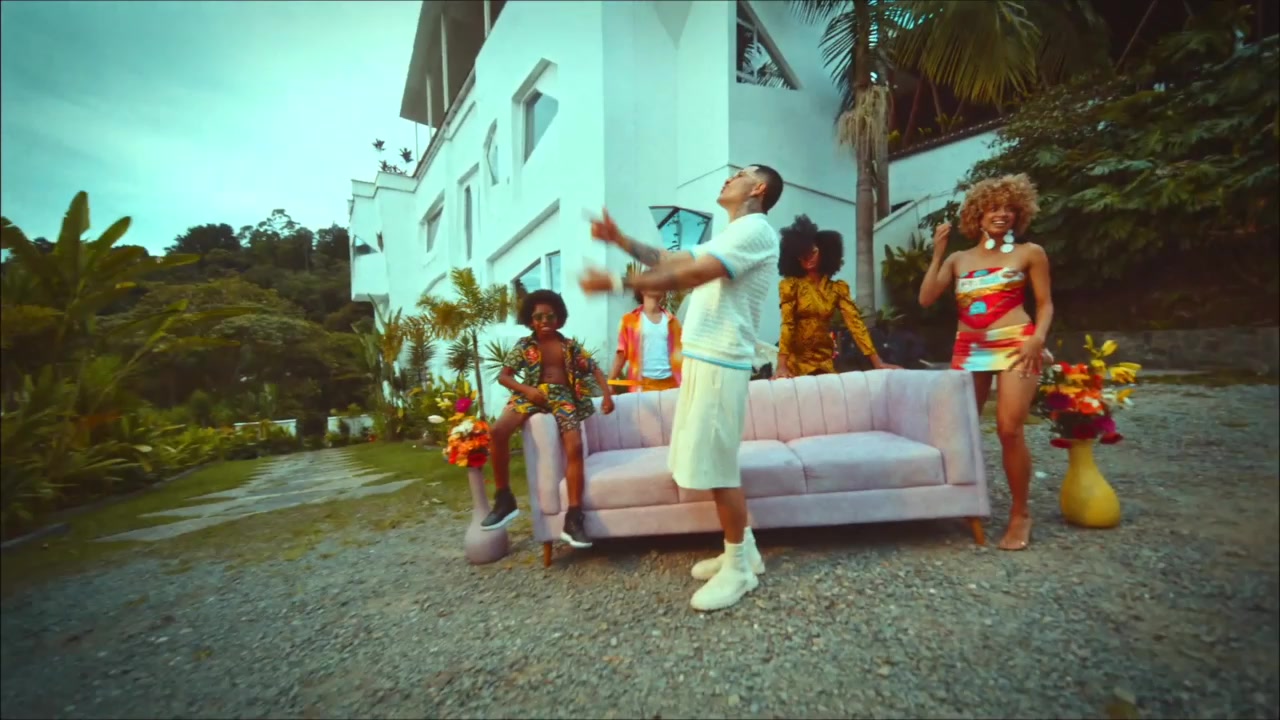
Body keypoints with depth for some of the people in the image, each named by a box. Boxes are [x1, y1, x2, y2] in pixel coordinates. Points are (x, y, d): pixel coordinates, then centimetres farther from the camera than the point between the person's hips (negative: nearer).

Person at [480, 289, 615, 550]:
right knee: (498, 431, -26)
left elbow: (594, 369, 13)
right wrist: (527, 390, -14)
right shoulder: (524, 345, 10)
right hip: (532, 394, 0)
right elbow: (504, 376, 4)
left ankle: (573, 518, -17)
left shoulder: (570, 345, 12)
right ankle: (504, 499, -10)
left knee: (575, 447, -22)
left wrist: (607, 394, -3)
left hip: (562, 397, 0)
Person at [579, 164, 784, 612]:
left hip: (719, 363, -10)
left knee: (715, 468, -4)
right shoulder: (731, 235, 26)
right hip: (702, 359, 10)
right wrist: (620, 240, 15)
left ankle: (739, 569, 15)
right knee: (710, 463, 14)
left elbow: (690, 275, -20)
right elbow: (671, 261, 23)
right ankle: (743, 552, 28)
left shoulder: (755, 229, -8)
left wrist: (617, 283, -21)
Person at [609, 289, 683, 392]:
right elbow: (621, 353, 3)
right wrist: (610, 382, -2)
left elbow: (678, 352, 10)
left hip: (669, 383, 3)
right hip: (642, 383, -2)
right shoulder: (629, 320, 3)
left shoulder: (672, 321, 10)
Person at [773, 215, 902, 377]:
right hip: (795, 360, -2)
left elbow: (855, 322, -2)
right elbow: (787, 324, -14)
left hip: (825, 360, 3)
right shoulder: (790, 285, -4)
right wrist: (782, 365, -26)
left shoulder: (838, 288, 4)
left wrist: (877, 362, -11)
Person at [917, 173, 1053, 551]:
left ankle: (1020, 514, 6)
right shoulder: (958, 259, 14)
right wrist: (938, 253, 2)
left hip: (1014, 346, -3)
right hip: (968, 349, 3)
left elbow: (1045, 303, 6)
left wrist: (1038, 338, -12)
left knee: (1009, 429, -12)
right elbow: (926, 298, 3)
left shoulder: (1030, 253, 8)